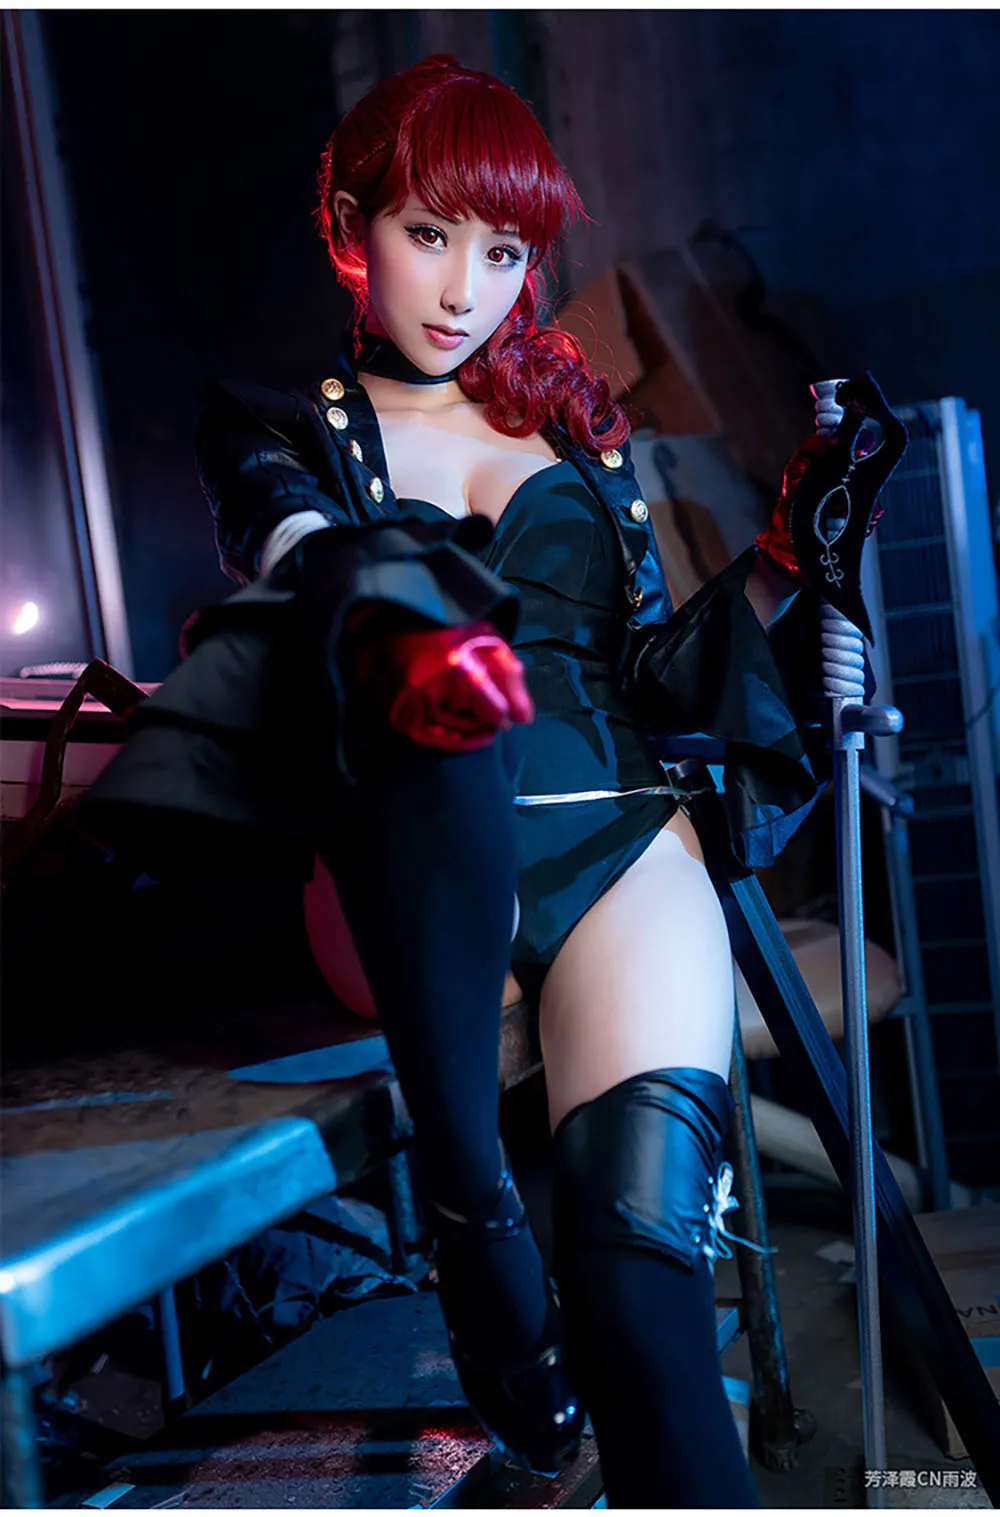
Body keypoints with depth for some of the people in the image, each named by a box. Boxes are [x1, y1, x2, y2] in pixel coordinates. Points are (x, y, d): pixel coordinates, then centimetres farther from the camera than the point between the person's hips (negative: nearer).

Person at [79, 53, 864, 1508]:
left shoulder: (574, 427, 25)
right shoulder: (281, 431, 17)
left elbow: (648, 666, 20)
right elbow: (301, 555, -9)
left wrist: (780, 565, 2)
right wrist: (395, 631, -33)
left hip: (615, 843, 3)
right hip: (413, 883, -2)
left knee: (643, 1244, -23)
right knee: (423, 610, -36)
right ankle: (468, 1207, -33)